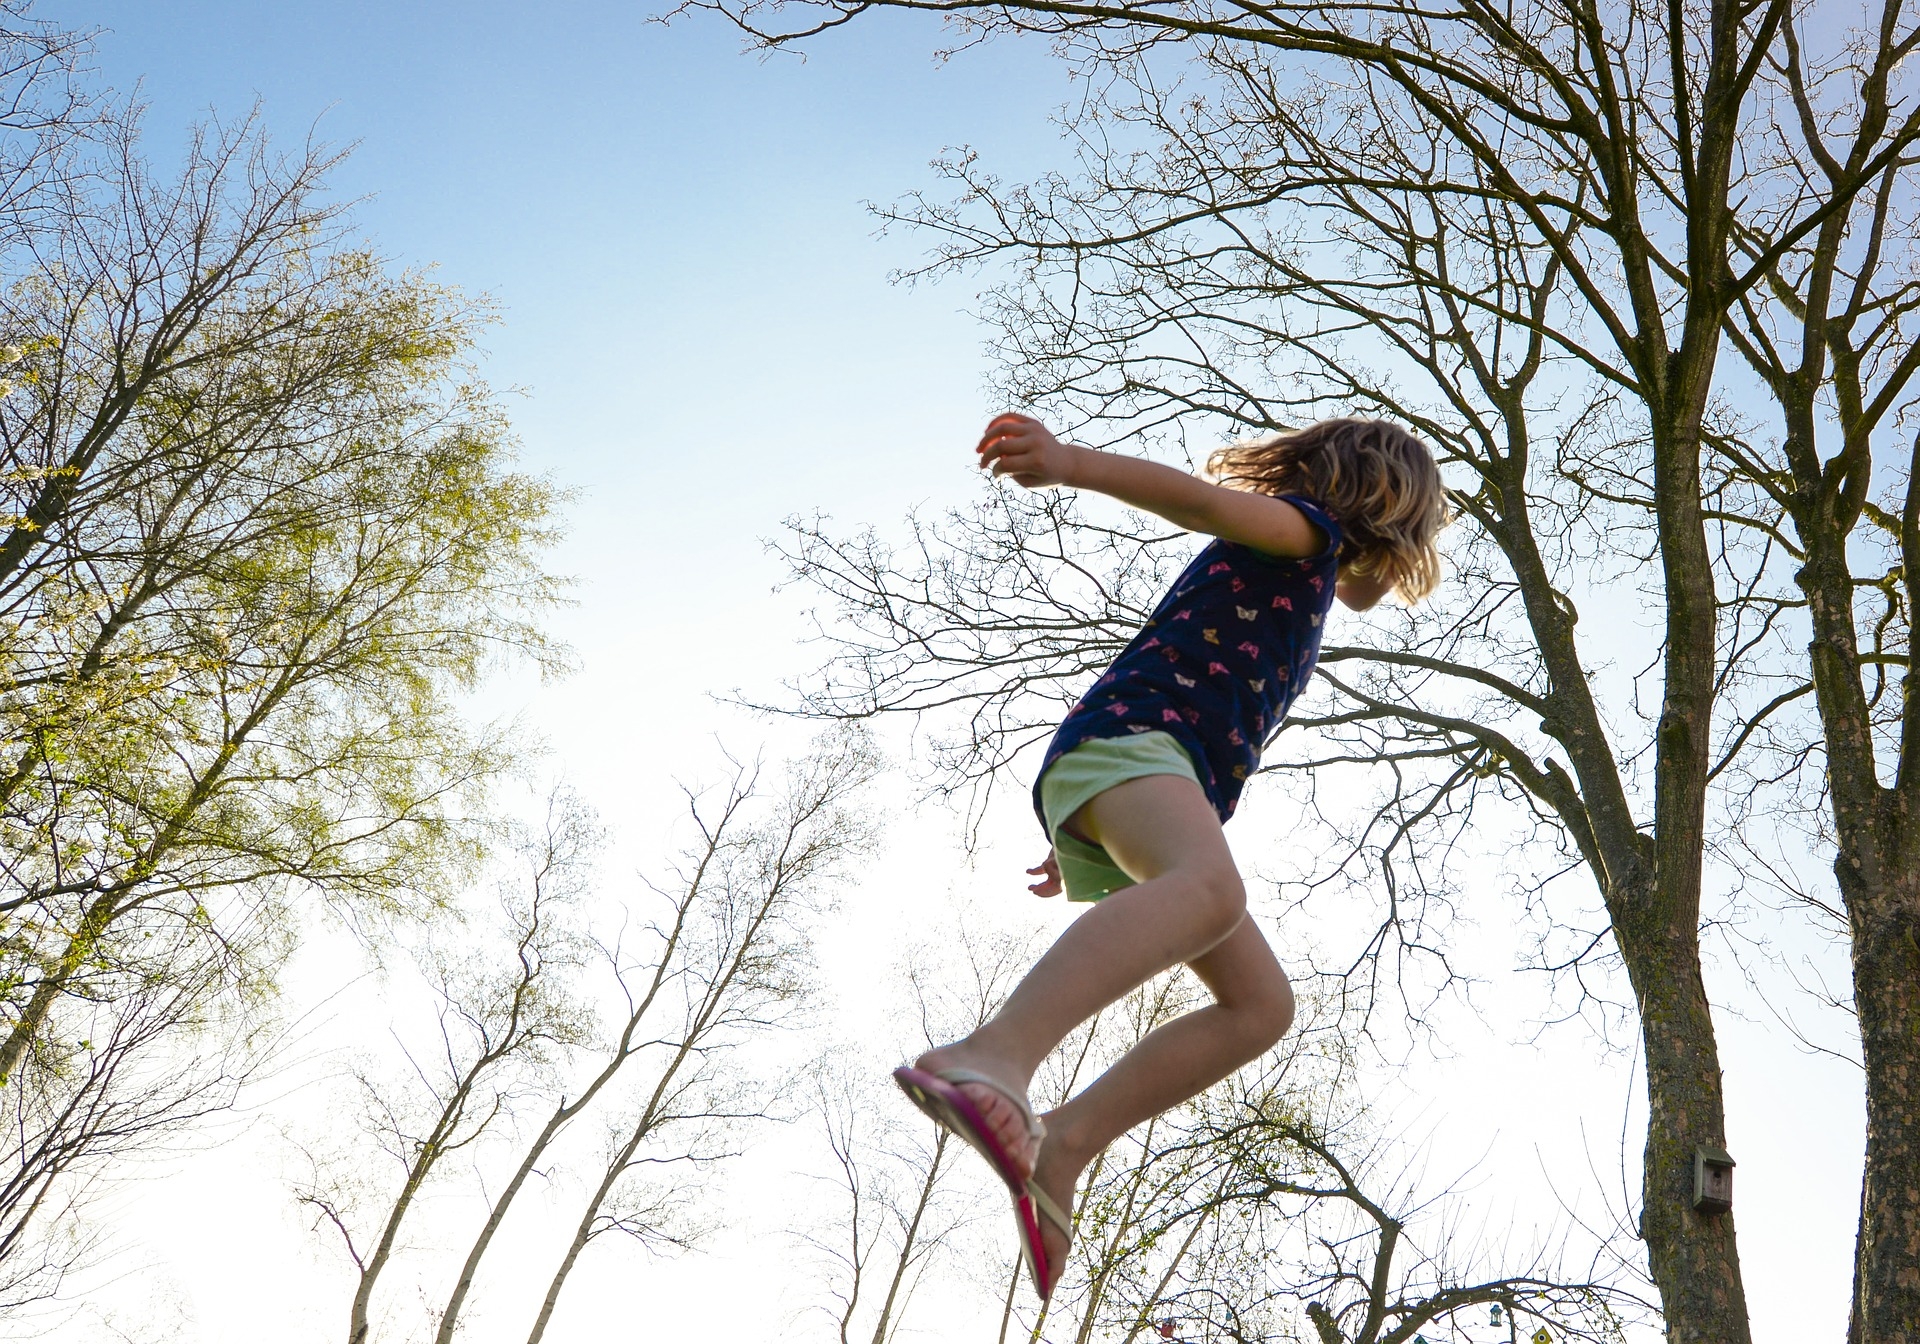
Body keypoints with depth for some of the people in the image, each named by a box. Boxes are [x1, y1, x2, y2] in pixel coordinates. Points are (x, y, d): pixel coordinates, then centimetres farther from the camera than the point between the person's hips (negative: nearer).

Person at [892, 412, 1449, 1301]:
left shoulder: (1291, 609, 37)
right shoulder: (1309, 530, 12)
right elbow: (1203, 500, -10)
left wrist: (1088, 845, 34)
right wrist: (1069, 463, -28)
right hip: (1124, 736, -9)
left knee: (1261, 1005, 1)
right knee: (1210, 887, -39)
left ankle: (1064, 1140, -10)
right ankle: (992, 1061, -59)